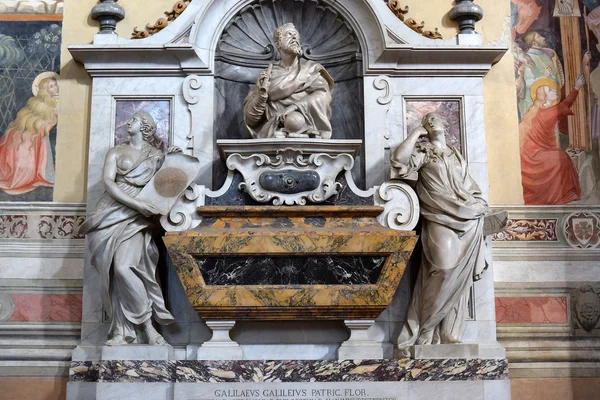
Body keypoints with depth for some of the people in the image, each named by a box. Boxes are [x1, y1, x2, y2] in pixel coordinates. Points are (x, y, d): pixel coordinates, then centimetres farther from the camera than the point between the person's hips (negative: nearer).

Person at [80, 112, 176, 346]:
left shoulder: (157, 156, 14)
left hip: (135, 219, -2)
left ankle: (147, 325, -15)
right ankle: (122, 332, -3)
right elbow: (108, 182, -3)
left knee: (124, 268, -22)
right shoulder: (116, 152, 13)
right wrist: (136, 204, -15)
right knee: (112, 272, -7)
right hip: (111, 215, 2)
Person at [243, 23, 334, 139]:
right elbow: (251, 118, 9)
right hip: (275, 134, 0)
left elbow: (324, 94, -4)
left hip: (308, 133, 0)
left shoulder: (311, 69, 16)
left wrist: (295, 106, -18)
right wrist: (262, 92, -8)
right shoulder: (268, 76, 14)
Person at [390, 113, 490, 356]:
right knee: (444, 266, -24)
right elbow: (399, 158, -13)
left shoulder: (456, 155, 24)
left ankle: (449, 337, 7)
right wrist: (416, 133, -1)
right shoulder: (423, 151, 8)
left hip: (466, 219, 5)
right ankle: (424, 333, -12)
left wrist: (480, 209, 10)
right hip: (440, 219, -5)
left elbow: (470, 187, 25)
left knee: (459, 277, -1)